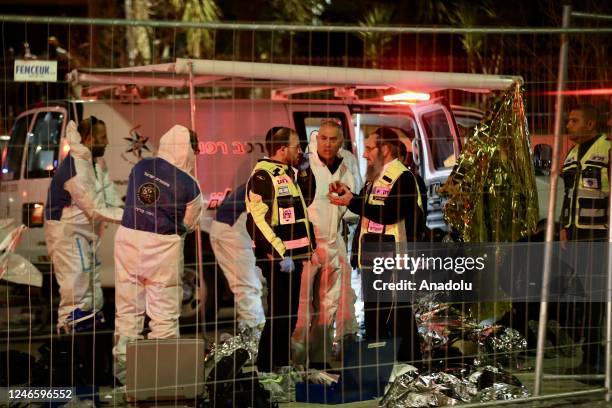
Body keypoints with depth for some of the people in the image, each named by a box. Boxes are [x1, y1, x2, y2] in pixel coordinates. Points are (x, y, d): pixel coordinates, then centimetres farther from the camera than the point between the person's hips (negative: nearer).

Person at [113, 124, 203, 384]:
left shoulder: (141, 166, 0)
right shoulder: (189, 185, -10)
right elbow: (189, 224, 1)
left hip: (128, 237, 4)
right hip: (163, 246, -4)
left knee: (127, 309, 12)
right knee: (164, 312, 6)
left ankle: (123, 368, 18)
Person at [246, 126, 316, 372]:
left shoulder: (288, 173, 15)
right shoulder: (263, 176, -15)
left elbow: (304, 202, 31)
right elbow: (257, 221, -21)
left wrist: (304, 171, 16)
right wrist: (280, 255, -22)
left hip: (293, 256, 10)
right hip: (278, 259, -10)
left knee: (289, 314, 15)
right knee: (279, 314, -8)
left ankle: (281, 362, 25)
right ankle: (266, 368, -2)